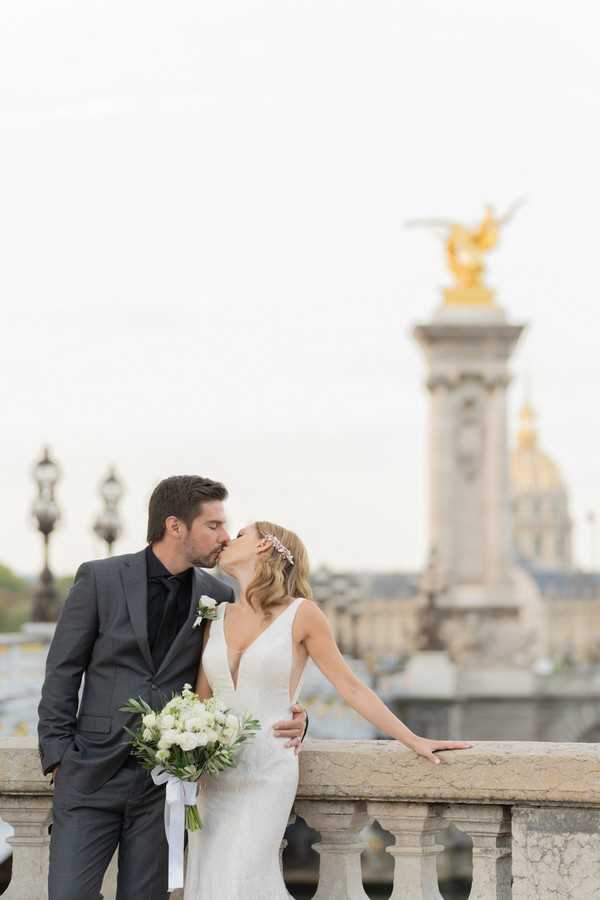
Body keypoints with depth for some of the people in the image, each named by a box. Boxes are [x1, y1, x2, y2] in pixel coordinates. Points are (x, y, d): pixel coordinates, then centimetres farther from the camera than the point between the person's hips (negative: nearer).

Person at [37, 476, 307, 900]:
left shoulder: (218, 596, 5)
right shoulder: (100, 579, -3)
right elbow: (63, 673, 1)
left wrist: (291, 717, -6)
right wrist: (58, 754, -4)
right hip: (94, 773, -2)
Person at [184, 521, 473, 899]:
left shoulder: (301, 614, -2)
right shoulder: (217, 616, 12)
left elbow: (351, 687, 2)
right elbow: (201, 698, 14)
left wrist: (414, 740, -1)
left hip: (267, 772, -5)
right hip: (213, 773, 5)